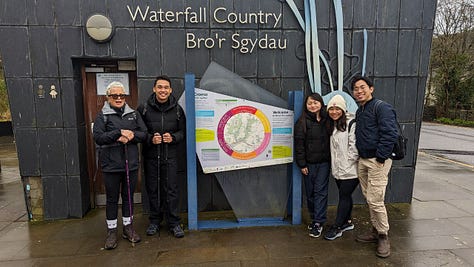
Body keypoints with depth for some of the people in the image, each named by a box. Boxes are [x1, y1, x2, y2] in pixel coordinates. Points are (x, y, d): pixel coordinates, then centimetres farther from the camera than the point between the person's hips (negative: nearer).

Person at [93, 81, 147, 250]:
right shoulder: (102, 116, 0)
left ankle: (128, 227, 29)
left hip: (131, 164, 3)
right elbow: (98, 137, -12)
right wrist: (119, 133, -21)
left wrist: (131, 136, -16)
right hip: (111, 165, -2)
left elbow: (144, 134, 3)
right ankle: (112, 231, 23)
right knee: (112, 198, 8)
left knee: (128, 196, 13)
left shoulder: (133, 114, 9)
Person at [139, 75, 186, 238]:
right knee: (152, 189, 10)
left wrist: (173, 138, -11)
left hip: (170, 156, 0)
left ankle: (174, 223, 17)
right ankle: (154, 221, 28)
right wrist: (150, 139, -15)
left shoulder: (177, 109, 3)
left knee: (171, 189, 4)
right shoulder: (144, 108, -2)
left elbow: (183, 131, 8)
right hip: (151, 156, 0)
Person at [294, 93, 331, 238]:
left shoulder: (327, 120, 6)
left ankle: (318, 222, 6)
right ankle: (314, 218, 24)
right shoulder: (302, 122, -3)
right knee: (310, 192, 7)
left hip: (324, 162, 1)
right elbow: (299, 144, -6)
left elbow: (331, 141, 9)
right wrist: (302, 164, -8)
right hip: (309, 163, -1)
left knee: (320, 191, -1)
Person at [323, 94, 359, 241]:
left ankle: (337, 227, 12)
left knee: (344, 196, 1)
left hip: (350, 169, -7)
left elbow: (354, 146, -18)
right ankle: (347, 222, 34)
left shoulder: (351, 123, -14)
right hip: (338, 168, 7)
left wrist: (348, 162, -12)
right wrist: (334, 164, 11)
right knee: (345, 195, 18)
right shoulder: (332, 125, 11)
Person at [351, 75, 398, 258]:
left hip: (378, 161, -8)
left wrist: (380, 157, -18)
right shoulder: (359, 111, 16)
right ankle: (375, 231, 29)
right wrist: (360, 156, 15)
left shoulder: (381, 107, -10)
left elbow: (390, 133, -19)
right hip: (362, 160, 8)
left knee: (375, 200, -7)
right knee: (369, 198, 14)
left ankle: (383, 236, 12)